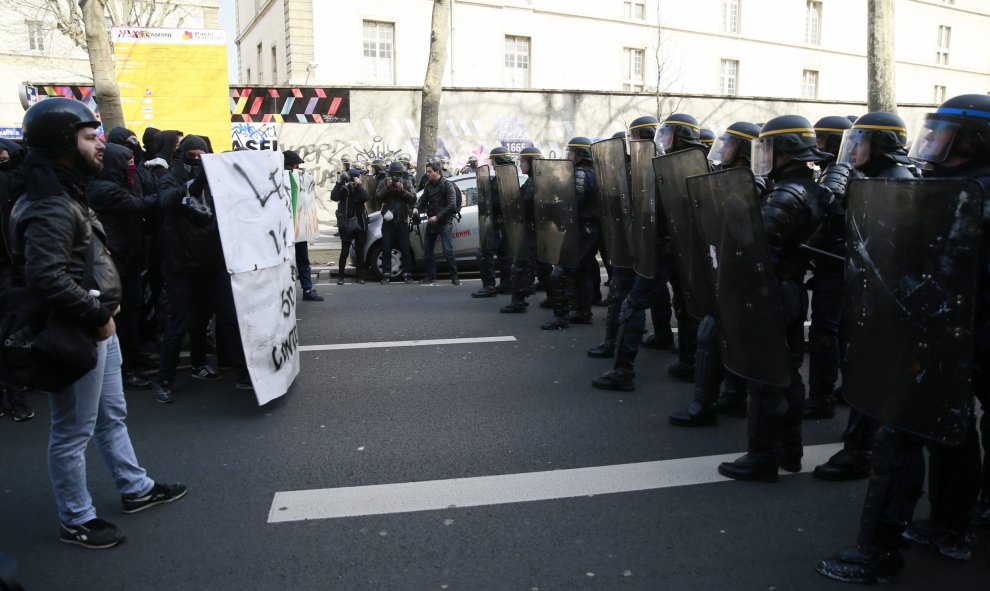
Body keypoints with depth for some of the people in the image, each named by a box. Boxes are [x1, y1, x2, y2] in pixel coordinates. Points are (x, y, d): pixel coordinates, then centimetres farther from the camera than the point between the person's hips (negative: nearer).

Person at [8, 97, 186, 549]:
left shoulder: (67, 194, 12)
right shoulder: (49, 207, -21)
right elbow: (46, 277, -31)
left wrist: (107, 305, 9)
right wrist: (97, 316, -22)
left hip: (97, 326, 11)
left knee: (111, 415, 22)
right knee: (73, 433, 5)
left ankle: (136, 489, 37)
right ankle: (76, 521, 20)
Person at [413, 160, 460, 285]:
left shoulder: (447, 185, -10)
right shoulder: (428, 185, 8)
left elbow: (451, 205, -16)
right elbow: (423, 199, 16)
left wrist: (438, 217, -19)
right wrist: (416, 207, -6)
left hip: (444, 222, -7)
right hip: (431, 222, 7)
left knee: (448, 251, -12)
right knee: (427, 251, 8)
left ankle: (454, 277, -3)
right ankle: (430, 276, 17)